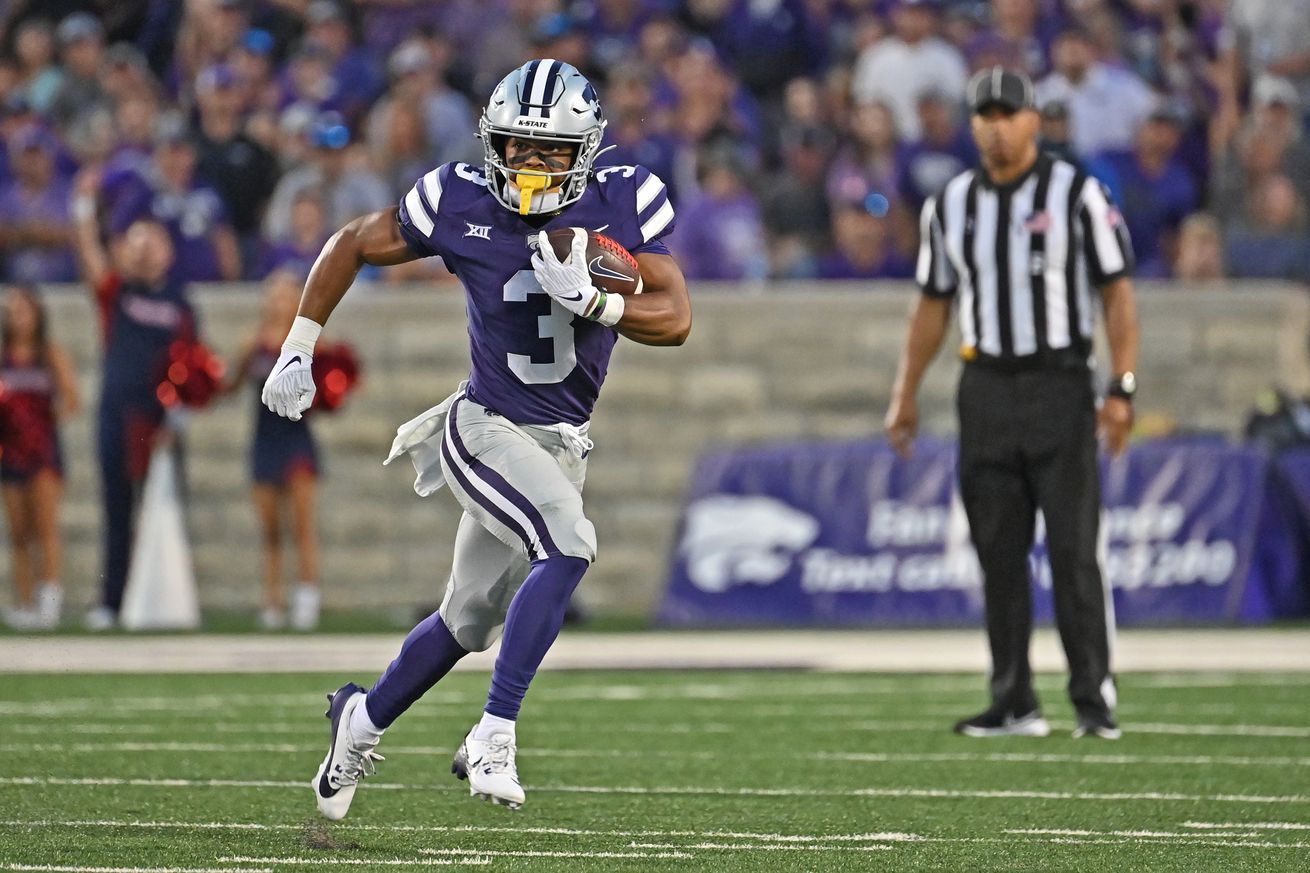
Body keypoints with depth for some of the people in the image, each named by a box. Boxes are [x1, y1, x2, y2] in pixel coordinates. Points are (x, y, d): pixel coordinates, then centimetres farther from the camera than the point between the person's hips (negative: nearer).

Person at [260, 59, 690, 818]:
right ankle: (495, 733, -25)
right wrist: (298, 350, 4)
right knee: (569, 545, -29)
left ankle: (364, 720, 39)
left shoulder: (623, 205, -9)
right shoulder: (461, 205, -13)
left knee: (469, 620, 15)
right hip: (486, 432, -4)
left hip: (561, 444, 4)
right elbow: (353, 245, 2)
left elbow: (676, 320, -13)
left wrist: (592, 301, -30)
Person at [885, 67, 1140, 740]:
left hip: (1059, 385, -4)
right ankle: (1014, 703, 9)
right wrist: (906, 396, 14)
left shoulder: (1078, 194, -3)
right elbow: (933, 305, 17)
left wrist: (1122, 389, -13)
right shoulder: (950, 205, 9)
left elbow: (1117, 292, -5)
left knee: (1073, 550, -9)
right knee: (998, 553, 4)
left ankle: (1093, 699, -6)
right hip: (985, 388, 4)